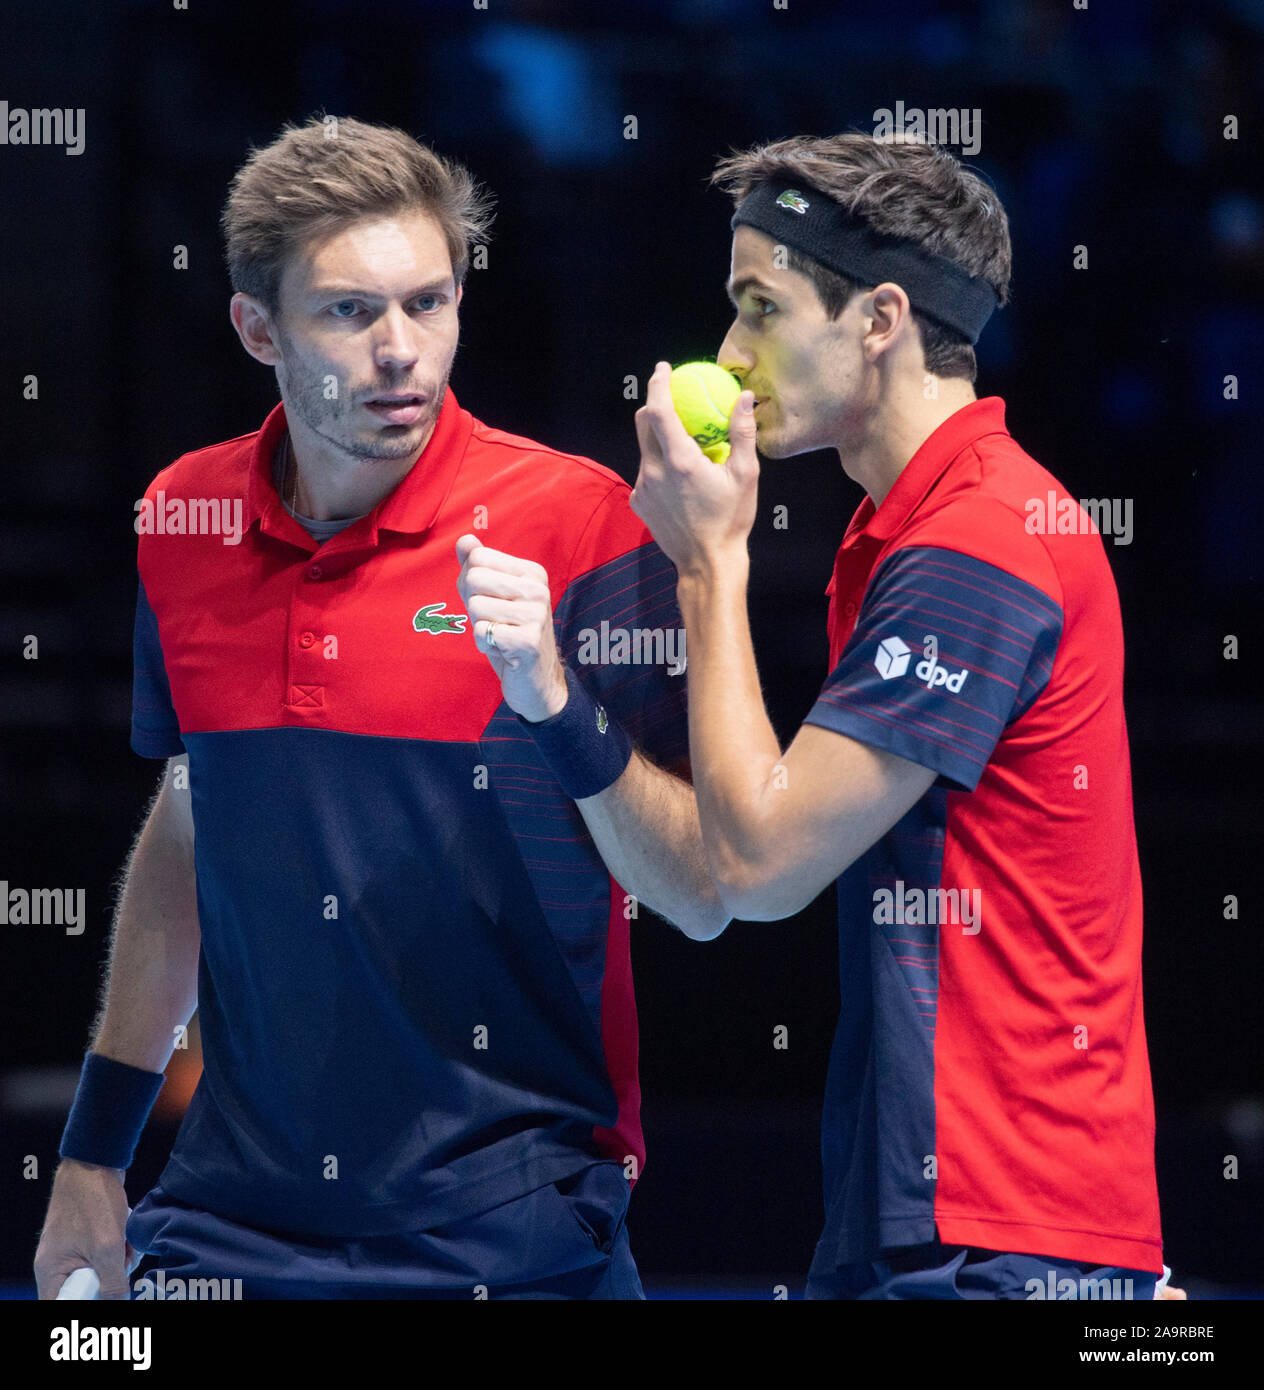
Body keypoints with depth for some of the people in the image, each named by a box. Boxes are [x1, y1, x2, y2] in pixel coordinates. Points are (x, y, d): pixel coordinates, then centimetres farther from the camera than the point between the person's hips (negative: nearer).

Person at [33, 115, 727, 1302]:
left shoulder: (574, 523, -11)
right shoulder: (183, 518, 3)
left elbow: (702, 897, -12)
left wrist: (555, 702, -28)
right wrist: (94, 1153, 16)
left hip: (508, 1234, -4)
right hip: (233, 1220, 4)